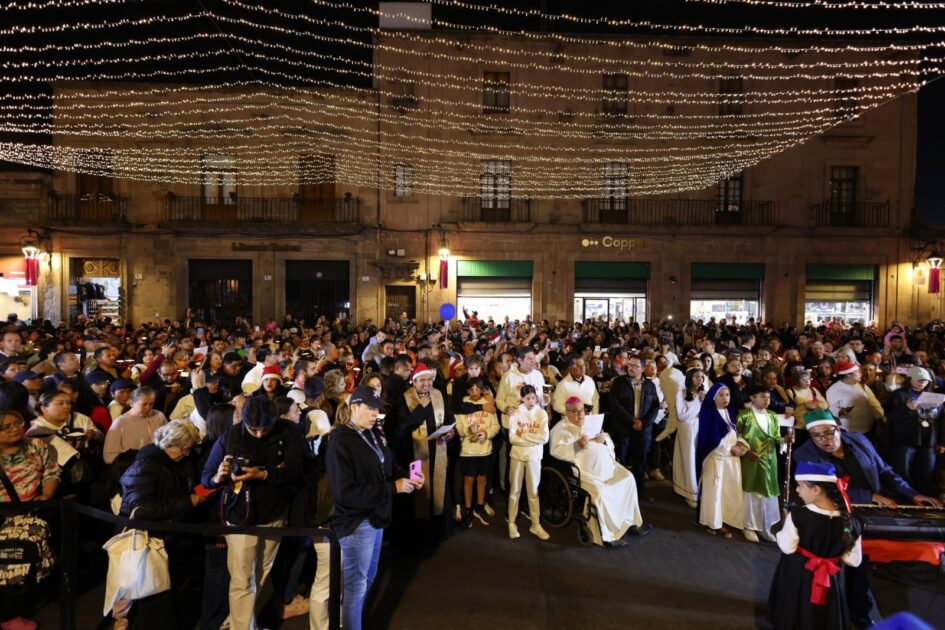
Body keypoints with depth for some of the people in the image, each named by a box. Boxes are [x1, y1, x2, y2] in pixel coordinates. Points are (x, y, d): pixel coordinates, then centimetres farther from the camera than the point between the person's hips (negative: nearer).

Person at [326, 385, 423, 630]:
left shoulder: (375, 435, 5)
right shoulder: (340, 443, -20)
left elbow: (389, 467, 14)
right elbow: (345, 492, -26)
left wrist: (407, 477, -8)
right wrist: (393, 488, -26)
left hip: (375, 517, 8)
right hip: (356, 522, -8)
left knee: (367, 577, 23)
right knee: (356, 583, 7)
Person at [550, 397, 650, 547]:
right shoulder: (561, 428, -1)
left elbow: (609, 442, 19)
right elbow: (556, 451, -15)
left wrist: (604, 439, -5)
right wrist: (578, 445, -26)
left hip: (606, 465, 7)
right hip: (584, 471, -7)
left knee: (628, 479, -5)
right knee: (599, 492, -27)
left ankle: (631, 522, 7)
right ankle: (605, 535, -10)